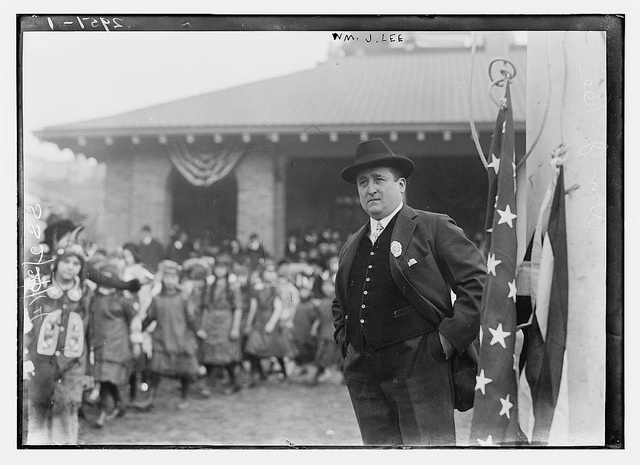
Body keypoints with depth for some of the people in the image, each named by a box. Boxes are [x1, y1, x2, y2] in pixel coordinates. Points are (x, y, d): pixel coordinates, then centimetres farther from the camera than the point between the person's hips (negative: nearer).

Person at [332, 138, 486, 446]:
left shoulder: (434, 228, 0)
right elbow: (339, 304, 33)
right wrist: (345, 341, 16)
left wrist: (449, 338, -10)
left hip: (420, 366, -6)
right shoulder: (351, 247, 18)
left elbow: (478, 282, -6)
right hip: (364, 373, 6)